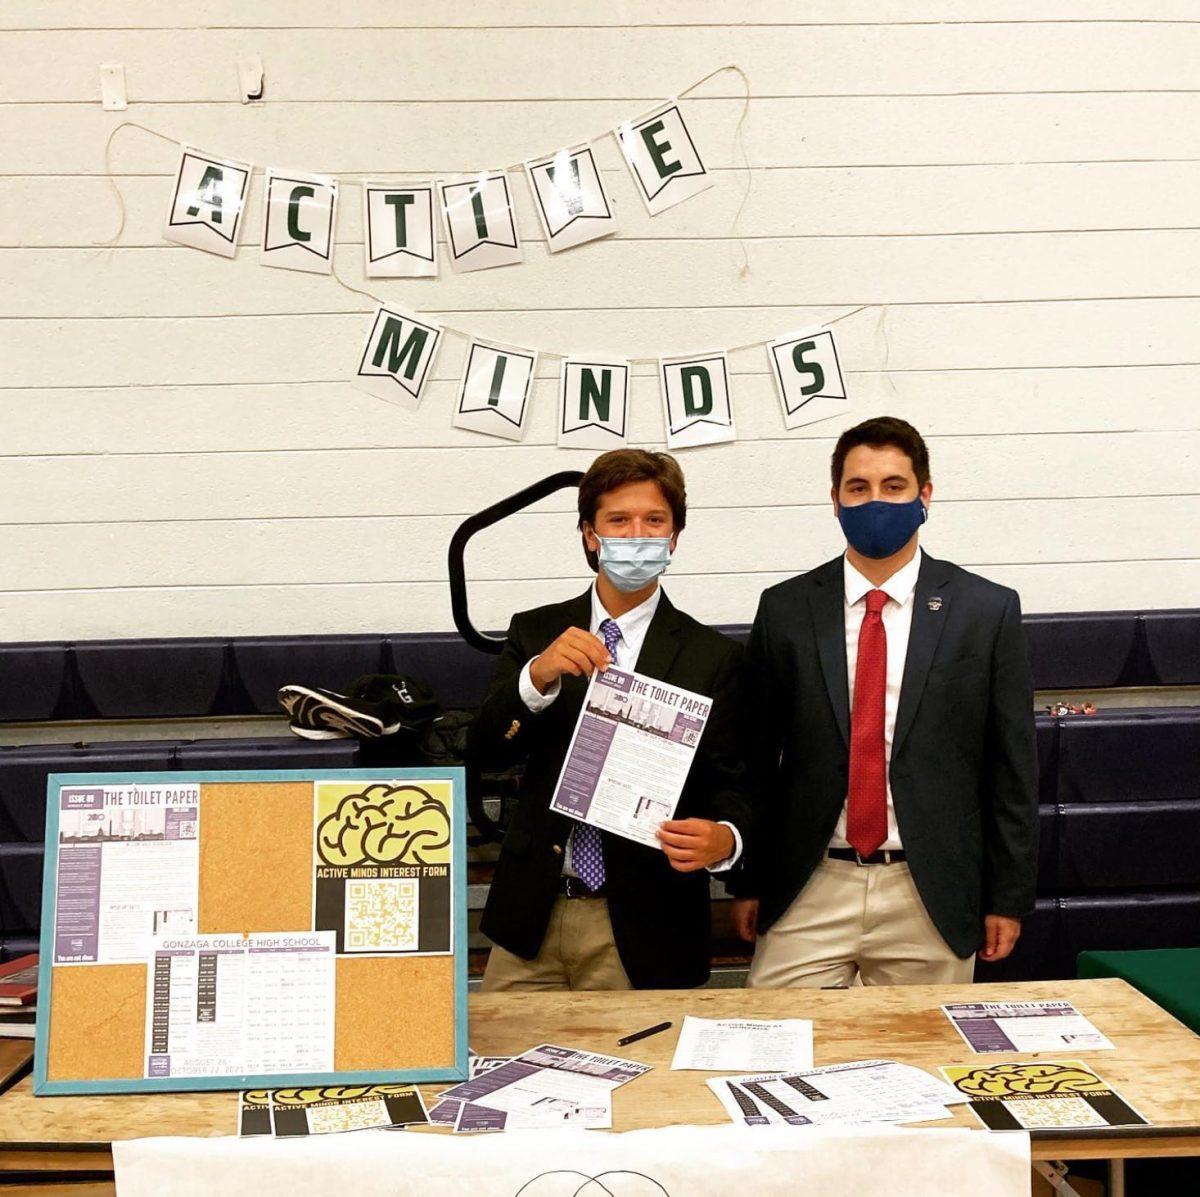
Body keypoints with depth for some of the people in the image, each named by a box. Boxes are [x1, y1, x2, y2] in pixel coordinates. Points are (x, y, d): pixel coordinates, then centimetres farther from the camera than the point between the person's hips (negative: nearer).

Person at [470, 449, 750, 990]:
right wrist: (538, 676, -22)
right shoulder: (534, 632, 5)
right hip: (531, 912, 2)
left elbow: (729, 785, -2)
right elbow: (484, 752, -4)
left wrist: (725, 839, -24)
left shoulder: (713, 656, -1)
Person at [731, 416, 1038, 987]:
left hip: (931, 896, 0)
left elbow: (1011, 765, 2)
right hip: (809, 893, 1)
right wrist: (748, 882, 6)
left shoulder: (987, 609, 0)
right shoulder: (785, 609, 2)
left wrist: (1008, 897, 2)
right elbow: (757, 757, 6)